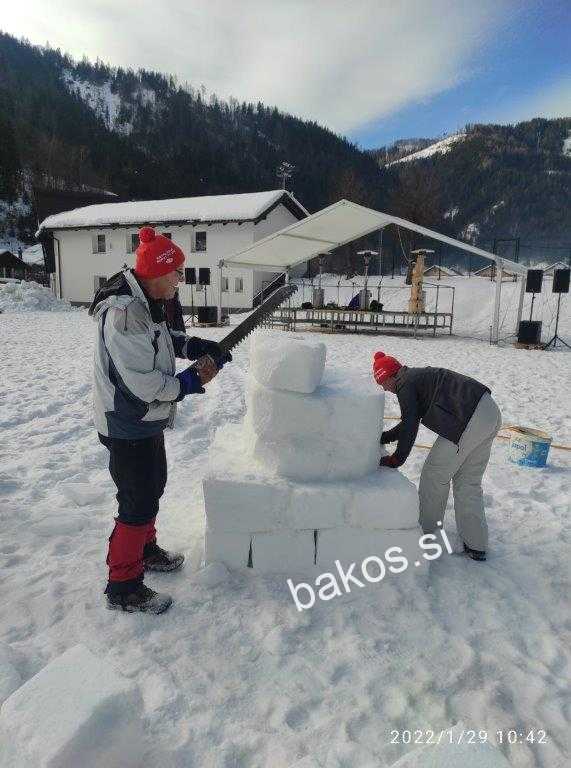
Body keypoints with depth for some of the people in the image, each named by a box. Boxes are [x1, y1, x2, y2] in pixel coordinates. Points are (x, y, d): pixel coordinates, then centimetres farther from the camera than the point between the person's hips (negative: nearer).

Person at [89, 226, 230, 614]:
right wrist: (190, 382, -18)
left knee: (153, 487, 24)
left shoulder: (146, 302, 3)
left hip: (148, 420, 10)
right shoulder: (123, 312, -28)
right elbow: (141, 383, -30)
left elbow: (161, 339, 22)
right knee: (139, 502, 1)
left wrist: (193, 344, 4)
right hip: (128, 426, -10)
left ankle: (145, 548, 46)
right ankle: (123, 587, 19)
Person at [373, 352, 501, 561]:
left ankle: (425, 530, 21)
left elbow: (409, 426, -9)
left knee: (434, 476, 6)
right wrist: (381, 438, 29)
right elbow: (409, 423, 29)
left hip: (469, 422, -10)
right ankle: (475, 546, 22)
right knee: (469, 482, 17)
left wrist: (396, 459, -1)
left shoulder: (406, 385, -4)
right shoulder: (417, 376, 25)